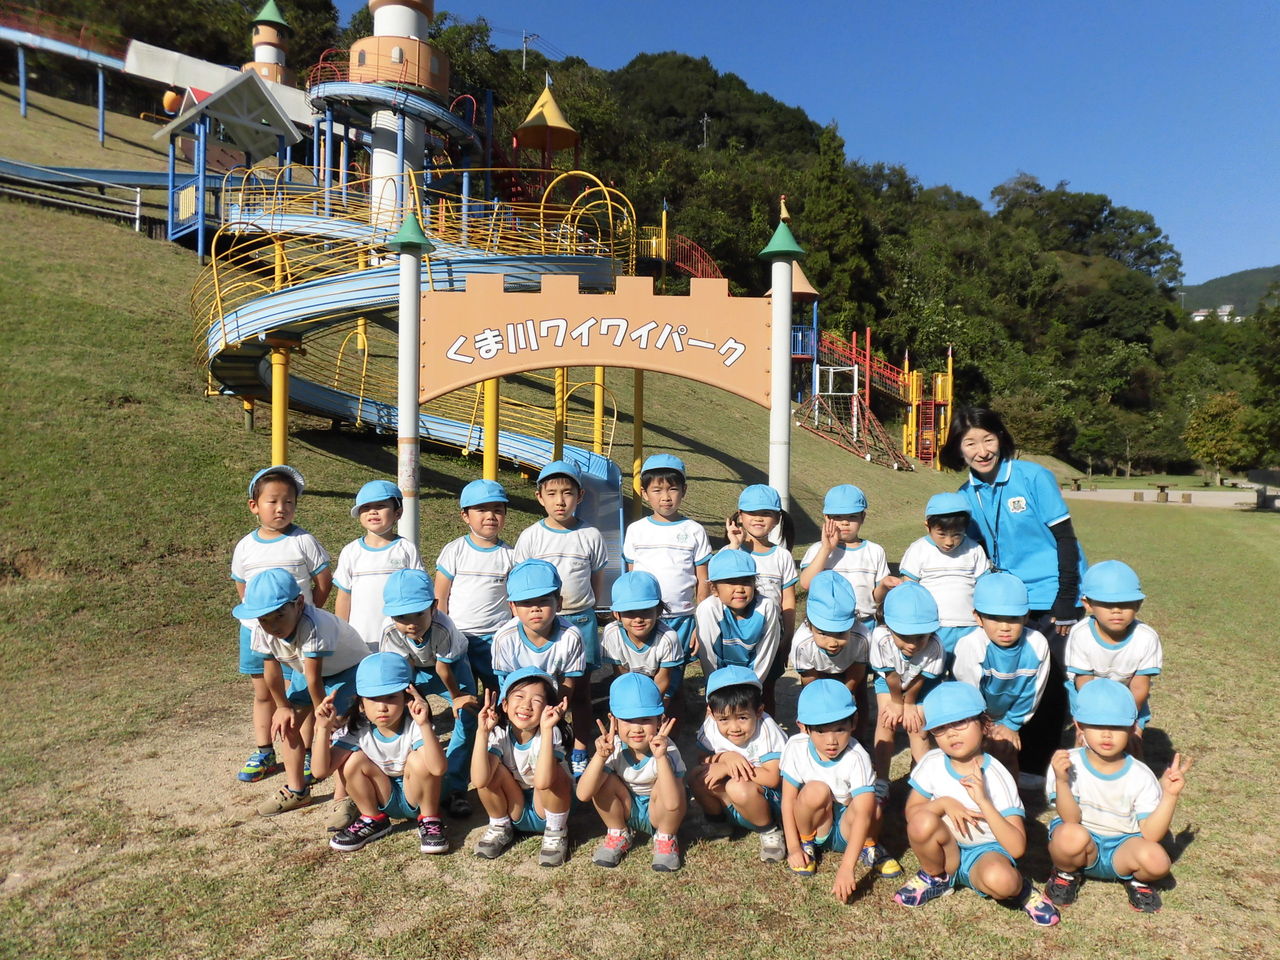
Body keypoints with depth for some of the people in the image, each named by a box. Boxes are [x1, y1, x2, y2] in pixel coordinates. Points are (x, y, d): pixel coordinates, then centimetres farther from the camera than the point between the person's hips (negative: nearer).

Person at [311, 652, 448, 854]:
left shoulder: (413, 726, -26)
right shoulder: (357, 730, -15)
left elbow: (438, 769, -44)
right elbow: (321, 770, -22)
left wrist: (424, 724, -54)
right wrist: (323, 729, -31)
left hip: (417, 798, -3)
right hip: (383, 799, 3)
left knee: (419, 759, -32)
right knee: (352, 760, -20)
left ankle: (429, 819, -7)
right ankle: (374, 820, 4)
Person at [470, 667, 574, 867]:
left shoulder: (550, 734, -24)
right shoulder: (499, 734, -17)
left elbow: (542, 782, -43)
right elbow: (480, 781, -33)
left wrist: (546, 729, -47)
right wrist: (482, 731, -37)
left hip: (549, 806, -2)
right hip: (514, 811, 2)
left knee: (552, 773, -31)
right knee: (493, 769, -24)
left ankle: (556, 832, -5)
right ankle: (500, 826, 4)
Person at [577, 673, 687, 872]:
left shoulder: (667, 750, -28)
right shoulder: (613, 747, -22)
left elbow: (673, 804, -41)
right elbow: (583, 795, -29)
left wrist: (661, 757, -48)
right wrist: (600, 756, -41)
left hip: (657, 813, -2)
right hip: (625, 811, 2)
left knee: (664, 785, -32)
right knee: (605, 780, -24)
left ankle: (665, 838, -2)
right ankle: (618, 834, 3)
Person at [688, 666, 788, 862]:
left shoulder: (766, 728, -24)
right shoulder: (711, 727, -12)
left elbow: (772, 778, -26)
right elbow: (702, 760, -3)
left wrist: (726, 768, -27)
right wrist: (726, 756, -24)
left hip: (772, 802, -5)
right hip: (732, 805, 5)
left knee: (738, 788, -35)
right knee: (697, 776, -21)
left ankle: (770, 831, -7)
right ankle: (716, 820, 8)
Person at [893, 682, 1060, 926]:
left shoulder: (997, 777, -16)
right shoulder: (933, 763, -8)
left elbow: (1017, 849, -21)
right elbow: (911, 812, -3)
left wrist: (984, 801, -31)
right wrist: (943, 803, -21)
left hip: (986, 853, -2)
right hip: (946, 852, 3)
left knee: (1000, 879, -39)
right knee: (923, 821, -32)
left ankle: (1019, 888, 1)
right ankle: (935, 877, 0)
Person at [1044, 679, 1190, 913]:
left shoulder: (1141, 776, -5)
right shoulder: (1069, 764, -13)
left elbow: (1150, 834, -10)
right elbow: (1072, 820, -19)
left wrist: (1169, 795, -19)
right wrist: (1061, 781, -35)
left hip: (1121, 849, 2)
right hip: (1082, 849, -2)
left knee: (1157, 861, -31)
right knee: (1072, 835, -37)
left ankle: (1136, 879, 9)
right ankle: (1066, 873, 0)